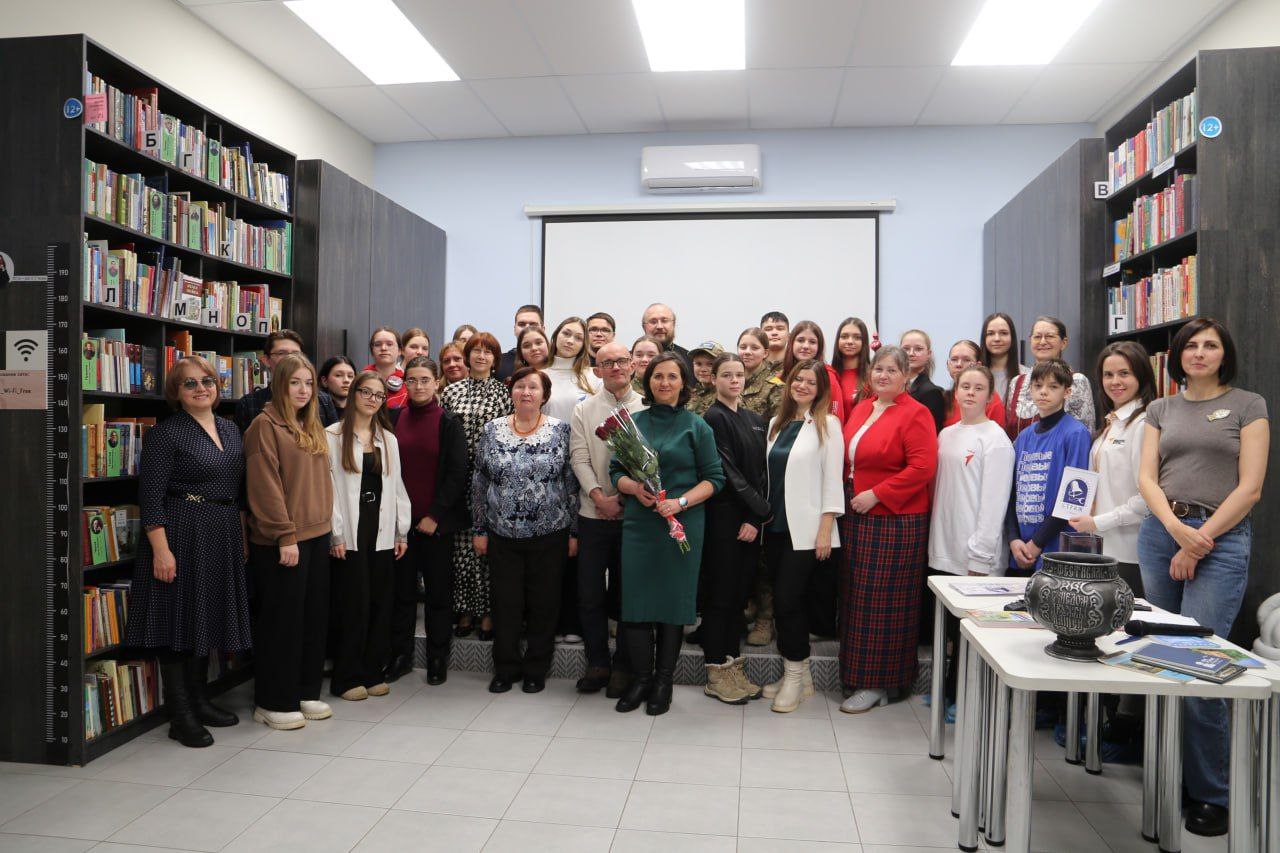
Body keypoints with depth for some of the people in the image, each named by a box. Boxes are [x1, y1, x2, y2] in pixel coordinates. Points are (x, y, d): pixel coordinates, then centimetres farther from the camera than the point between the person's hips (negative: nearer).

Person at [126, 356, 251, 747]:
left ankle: (199, 699, 27)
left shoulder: (230, 430, 12)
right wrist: (161, 549, -20)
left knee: (208, 617, 14)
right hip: (182, 535, -7)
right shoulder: (166, 433, -9)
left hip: (223, 538, 7)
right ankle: (180, 716, 8)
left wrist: (243, 537, 14)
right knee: (178, 618, -1)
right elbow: (151, 497, -14)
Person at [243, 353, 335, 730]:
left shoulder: (313, 427, 15)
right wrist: (285, 536, -18)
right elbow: (265, 486, -16)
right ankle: (273, 702, 14)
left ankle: (305, 692, 25)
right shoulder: (265, 425, -9)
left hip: (317, 535, 8)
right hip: (281, 542, -8)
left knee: (314, 616, 13)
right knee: (282, 619, 1)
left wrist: (327, 524, 14)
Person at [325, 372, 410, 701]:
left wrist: (402, 531, 8)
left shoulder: (388, 439, 13)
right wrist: (335, 534, -11)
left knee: (380, 602, 7)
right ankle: (347, 677, 11)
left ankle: (372, 671, 19)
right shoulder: (334, 436, -2)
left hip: (382, 532, 5)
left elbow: (396, 486, 13)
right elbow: (328, 486, -7)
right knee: (353, 603, -1)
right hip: (349, 534, -5)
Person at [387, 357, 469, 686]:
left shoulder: (449, 422, -3)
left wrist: (434, 515, -10)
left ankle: (438, 658, 18)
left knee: (438, 590, 6)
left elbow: (457, 473, -6)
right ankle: (400, 654, 23)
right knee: (402, 588, 10)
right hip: (401, 519, 3)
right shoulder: (394, 419, 5)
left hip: (436, 521, -2)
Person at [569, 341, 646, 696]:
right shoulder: (583, 410, 8)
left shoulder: (647, 409, 3)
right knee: (590, 593, 5)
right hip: (593, 513, 2)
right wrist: (599, 496, -13)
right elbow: (579, 457, -1)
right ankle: (597, 663, 20)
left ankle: (622, 666, 19)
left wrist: (626, 494, -12)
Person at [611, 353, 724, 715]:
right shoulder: (633, 422, 8)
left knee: (673, 601, 4)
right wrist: (634, 488, -11)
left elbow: (713, 478, -1)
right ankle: (641, 678, 17)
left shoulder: (696, 426, 1)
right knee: (636, 600, 1)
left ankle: (663, 681, 19)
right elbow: (616, 471, 10)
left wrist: (682, 501, -15)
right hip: (638, 523, 2)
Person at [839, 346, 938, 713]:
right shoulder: (861, 409, 13)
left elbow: (922, 467, -18)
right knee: (857, 597, 12)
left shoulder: (914, 414, -10)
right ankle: (858, 673, 24)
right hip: (858, 517, 7)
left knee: (882, 601, -1)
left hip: (895, 521, -7)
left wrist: (875, 494, -18)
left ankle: (876, 683, 11)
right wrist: (849, 492, 8)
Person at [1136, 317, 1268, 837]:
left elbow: (1249, 487, -4)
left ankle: (1210, 794, 5)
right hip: (1160, 534, 4)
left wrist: (1200, 540, -10)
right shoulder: (1161, 409, 14)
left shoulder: (1248, 405, 4)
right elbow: (1147, 478, 5)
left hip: (1221, 540, -4)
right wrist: (1176, 527, -12)